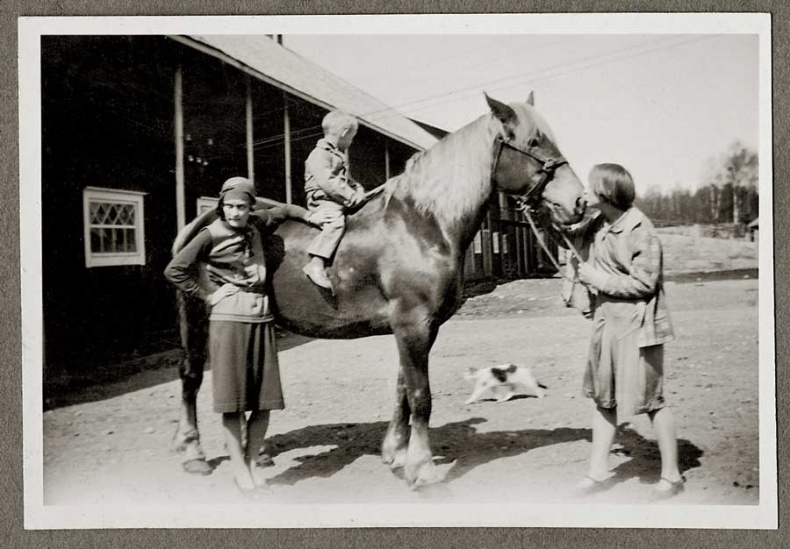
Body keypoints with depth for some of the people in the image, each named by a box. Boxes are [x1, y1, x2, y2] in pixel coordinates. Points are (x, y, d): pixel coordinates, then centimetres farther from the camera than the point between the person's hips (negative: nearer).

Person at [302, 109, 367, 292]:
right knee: (337, 222, -35)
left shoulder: (340, 155, 22)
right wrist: (353, 197, -21)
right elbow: (328, 183, -22)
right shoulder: (320, 155, -11)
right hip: (323, 202, -9)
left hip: (343, 202, 9)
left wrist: (358, 189, 7)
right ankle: (316, 264, -37)